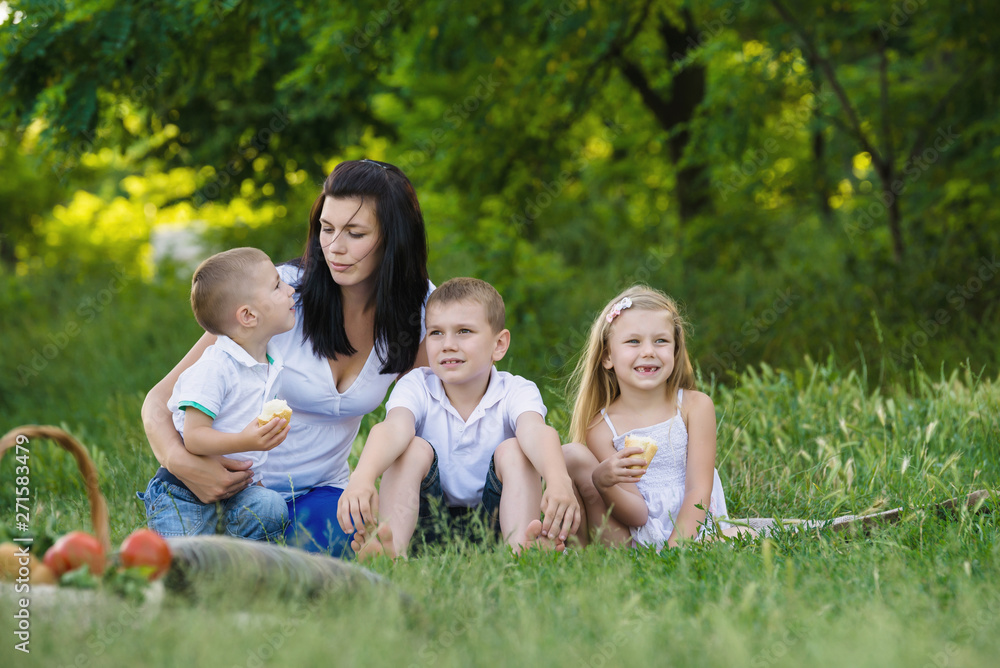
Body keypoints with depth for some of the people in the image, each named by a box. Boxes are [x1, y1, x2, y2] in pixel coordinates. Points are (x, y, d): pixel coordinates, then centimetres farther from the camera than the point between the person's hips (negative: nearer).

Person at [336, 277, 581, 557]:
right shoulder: (416, 387, -8)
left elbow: (537, 431, -33)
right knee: (416, 448, -23)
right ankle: (392, 547, -45)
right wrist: (362, 477, -53)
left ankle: (519, 549, -43)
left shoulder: (516, 392, -9)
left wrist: (558, 481, -56)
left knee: (513, 450, -22)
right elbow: (393, 429, -30)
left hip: (495, 522, 0)